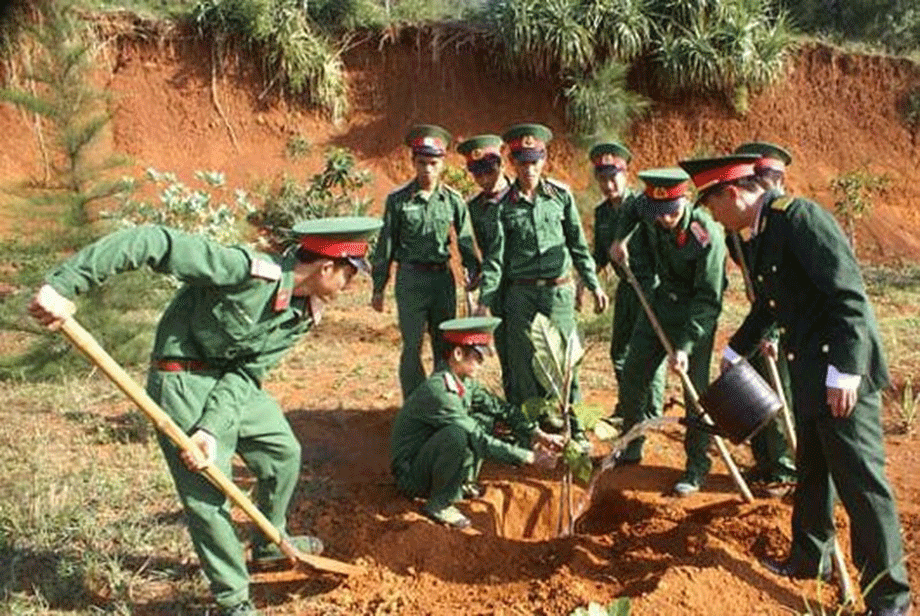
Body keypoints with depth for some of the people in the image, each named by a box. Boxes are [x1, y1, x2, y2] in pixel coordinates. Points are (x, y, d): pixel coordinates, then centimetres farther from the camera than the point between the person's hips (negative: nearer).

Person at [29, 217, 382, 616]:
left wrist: (214, 429, -24)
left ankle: (269, 545, 42)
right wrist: (64, 284, -39)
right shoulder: (249, 272, -30)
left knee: (284, 452, 18)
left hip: (234, 382, 8)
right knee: (207, 494, -3)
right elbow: (153, 242, -34)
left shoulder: (304, 314, -5)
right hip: (182, 382, -8)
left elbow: (248, 372, -8)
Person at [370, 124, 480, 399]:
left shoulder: (454, 200, 1)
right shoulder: (398, 200, -3)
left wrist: (475, 276, 0)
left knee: (445, 345, 11)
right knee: (412, 348, 0)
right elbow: (385, 245, 1)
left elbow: (466, 241, 6)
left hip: (443, 276, 3)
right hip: (411, 277, -3)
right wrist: (378, 288, 1)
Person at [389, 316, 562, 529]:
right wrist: (530, 457, -24)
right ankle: (439, 504, -16)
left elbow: (502, 408, 8)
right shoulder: (437, 391, -27)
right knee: (459, 432, -34)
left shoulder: (464, 383, 0)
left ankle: (462, 484, 6)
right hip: (411, 478, -9)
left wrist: (538, 435, -4)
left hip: (430, 461, 9)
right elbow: (480, 442, -27)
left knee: (484, 418, 1)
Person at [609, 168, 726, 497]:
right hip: (662, 298, 6)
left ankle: (697, 467, 8)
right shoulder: (652, 213, -12)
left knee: (696, 388, -6)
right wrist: (621, 237, 0)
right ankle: (631, 448, 28)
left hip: (696, 310, -6)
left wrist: (685, 345, -30)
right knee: (633, 375, 9)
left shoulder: (707, 235, -28)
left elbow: (708, 298, -26)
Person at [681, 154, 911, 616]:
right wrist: (736, 350, 32)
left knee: (860, 481, -3)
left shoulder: (799, 216, -18)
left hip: (843, 372, -10)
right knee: (812, 471, 21)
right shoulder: (761, 235, 10)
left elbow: (849, 293, -24)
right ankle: (810, 559, 39)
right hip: (809, 372, 10)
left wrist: (845, 370, -27)